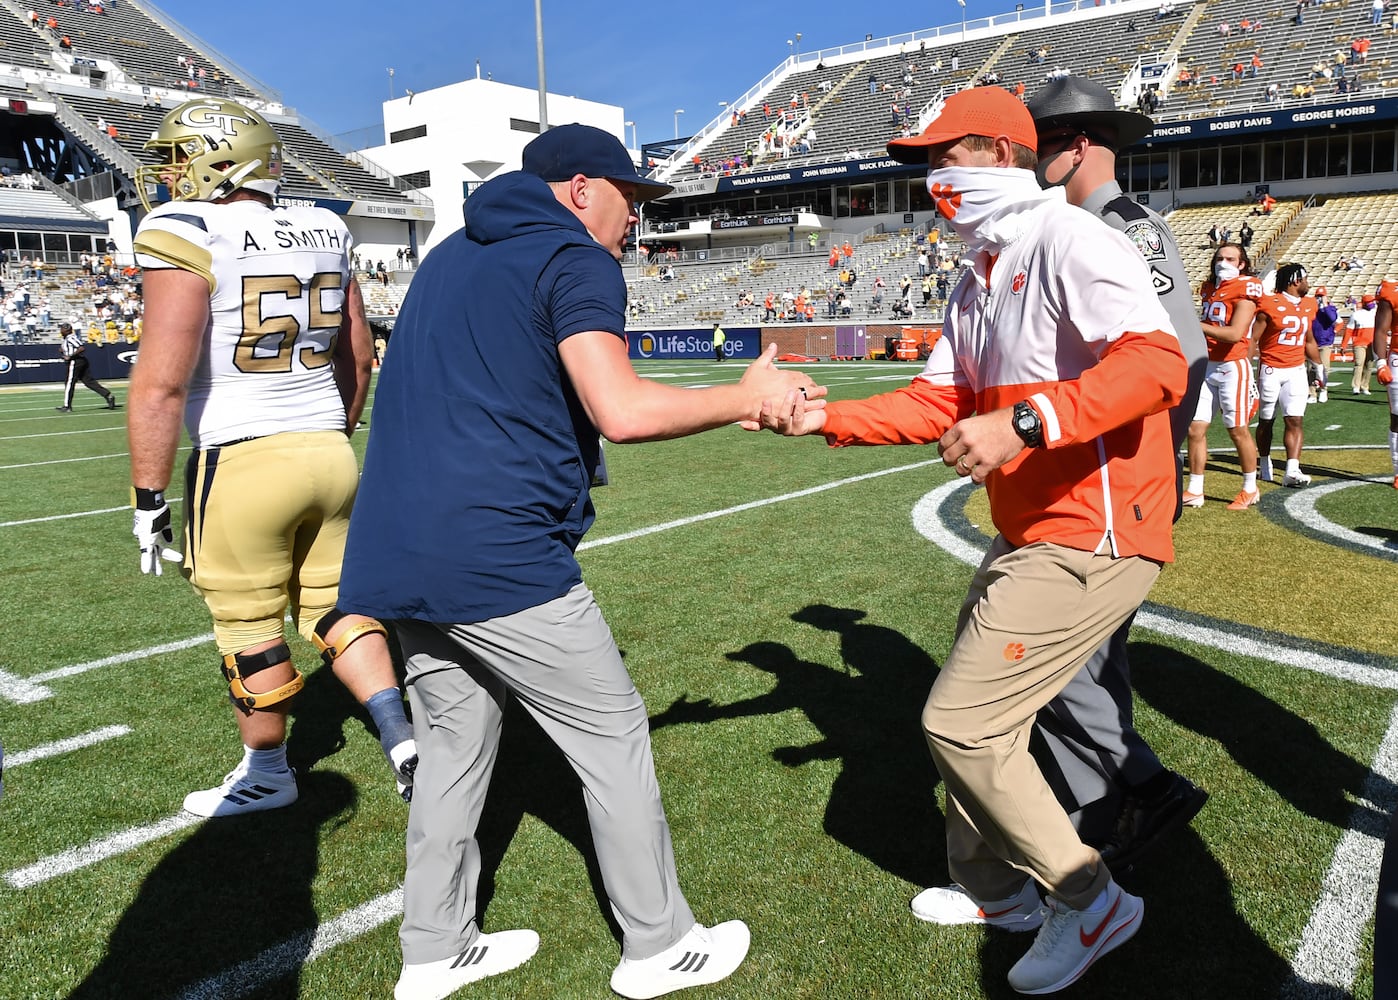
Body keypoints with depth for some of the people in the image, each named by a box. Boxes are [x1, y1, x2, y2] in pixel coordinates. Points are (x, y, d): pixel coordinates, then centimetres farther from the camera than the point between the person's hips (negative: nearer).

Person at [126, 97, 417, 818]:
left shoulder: (188, 234, -11)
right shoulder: (323, 233, 8)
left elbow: (162, 381, -16)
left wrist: (148, 498, -9)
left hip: (241, 463, -6)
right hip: (330, 454, 6)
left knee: (249, 628, 11)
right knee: (332, 605, 19)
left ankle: (267, 774, 29)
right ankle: (401, 735, 12)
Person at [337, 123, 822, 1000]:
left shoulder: (453, 257, 21)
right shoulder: (576, 260, -5)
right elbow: (622, 411, -20)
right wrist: (746, 397, -6)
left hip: (396, 556, 9)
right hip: (497, 557, -8)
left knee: (457, 741, 20)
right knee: (614, 734, 6)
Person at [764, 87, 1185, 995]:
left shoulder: (1067, 241, -16)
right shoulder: (978, 282, 15)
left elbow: (1157, 362, -30)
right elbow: (938, 403, 12)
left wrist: (1024, 422, -40)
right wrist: (825, 419, 1)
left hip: (1094, 539, -10)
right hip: (1030, 539, 10)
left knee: (960, 722, -7)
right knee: (975, 711, 18)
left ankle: (1089, 901, 13)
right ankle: (994, 888, 39)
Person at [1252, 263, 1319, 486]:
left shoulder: (1308, 305, 11)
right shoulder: (1270, 305, -10)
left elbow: (1309, 340, 23)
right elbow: (1252, 339, -11)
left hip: (1296, 370, 5)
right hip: (1271, 371, -5)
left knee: (1294, 421, -7)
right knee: (1266, 421, 9)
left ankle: (1292, 471, -14)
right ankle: (1264, 464, 26)